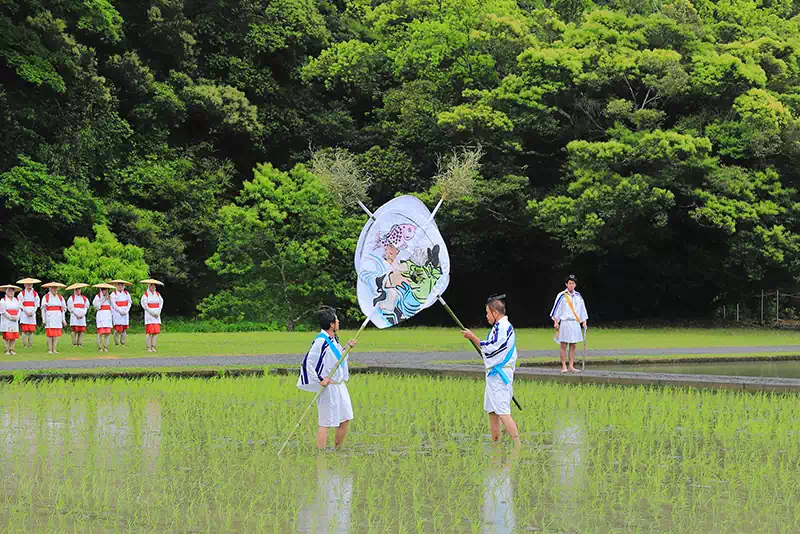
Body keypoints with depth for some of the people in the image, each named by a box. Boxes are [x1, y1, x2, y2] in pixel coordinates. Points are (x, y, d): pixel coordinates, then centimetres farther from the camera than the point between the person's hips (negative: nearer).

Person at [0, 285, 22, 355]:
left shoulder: (16, 300, 13)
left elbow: (20, 309, 8)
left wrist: (17, 316, -9)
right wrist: (10, 317, -16)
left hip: (15, 321, 4)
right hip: (6, 320, -4)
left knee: (14, 336, 1)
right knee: (6, 335, -6)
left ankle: (11, 349, 9)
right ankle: (6, 350, 0)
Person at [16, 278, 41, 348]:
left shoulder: (35, 294, 11)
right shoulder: (22, 293, 3)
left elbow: (36, 305, 6)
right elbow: (20, 305, -2)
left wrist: (32, 312, -8)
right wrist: (26, 312, -11)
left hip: (32, 314, 2)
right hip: (24, 314, -2)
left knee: (31, 331, -1)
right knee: (25, 330, -7)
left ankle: (30, 345, 2)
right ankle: (25, 345, -4)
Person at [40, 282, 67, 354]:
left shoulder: (60, 297, 11)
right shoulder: (46, 297, -1)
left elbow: (63, 309, 14)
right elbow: (43, 309, -1)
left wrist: (64, 320, 10)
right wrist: (43, 320, -6)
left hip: (58, 318, 4)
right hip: (50, 318, -4)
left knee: (57, 335, 1)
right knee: (50, 334, -5)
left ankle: (54, 349, 6)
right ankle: (49, 350, -1)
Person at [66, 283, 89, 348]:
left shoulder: (84, 298, 15)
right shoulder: (71, 298, 4)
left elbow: (86, 306, 13)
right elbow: (70, 307, -2)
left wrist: (83, 314, -2)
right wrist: (76, 314, -10)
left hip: (82, 317, 3)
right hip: (74, 316, -3)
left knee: (82, 330, -3)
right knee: (74, 330, -8)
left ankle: (80, 343, 1)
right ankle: (74, 344, -5)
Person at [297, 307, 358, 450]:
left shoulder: (333, 339, 9)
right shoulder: (320, 341, -19)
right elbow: (307, 362, -22)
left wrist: (347, 347, 10)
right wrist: (320, 380, -21)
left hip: (339, 384, 9)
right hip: (328, 386, -9)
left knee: (345, 419, 13)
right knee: (325, 423, -4)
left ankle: (337, 450, 25)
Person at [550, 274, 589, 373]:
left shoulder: (578, 296, 11)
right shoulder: (561, 296, -1)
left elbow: (582, 309, 18)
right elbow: (556, 309, 0)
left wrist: (584, 321, 13)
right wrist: (555, 322, -6)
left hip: (575, 323, 4)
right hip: (565, 323, -4)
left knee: (573, 346, 4)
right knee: (564, 346, -3)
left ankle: (571, 366, 6)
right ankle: (564, 366, 0)